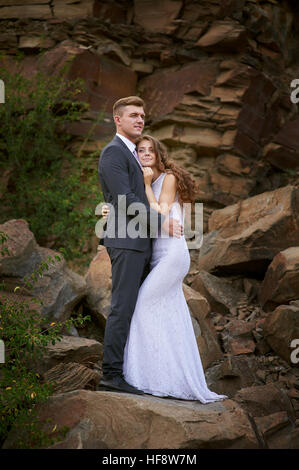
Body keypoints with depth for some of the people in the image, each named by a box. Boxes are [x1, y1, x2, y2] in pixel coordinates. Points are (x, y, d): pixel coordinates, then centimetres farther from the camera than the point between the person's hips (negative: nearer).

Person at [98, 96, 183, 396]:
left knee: (135, 308, 7)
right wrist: (161, 222, -14)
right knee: (122, 308, -11)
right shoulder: (113, 152, -8)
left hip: (141, 243, 10)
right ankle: (112, 374, -9)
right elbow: (125, 200, -17)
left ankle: (130, 371, 9)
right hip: (126, 241, -10)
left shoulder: (134, 155, 24)